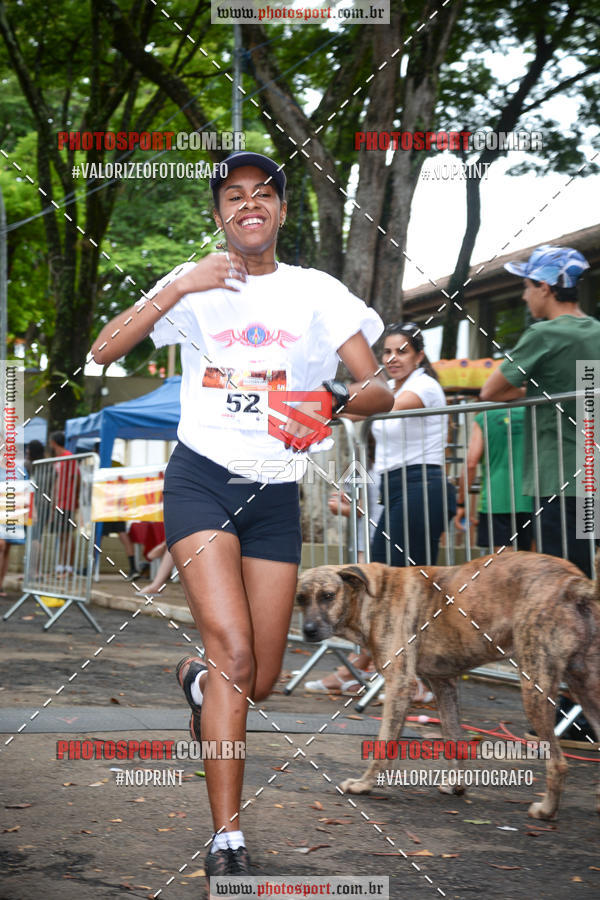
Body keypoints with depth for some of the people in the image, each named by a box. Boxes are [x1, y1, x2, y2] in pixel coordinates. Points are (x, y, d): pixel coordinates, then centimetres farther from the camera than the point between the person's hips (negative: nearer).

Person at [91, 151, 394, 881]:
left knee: (261, 681, 4)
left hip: (276, 492, 3)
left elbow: (380, 390, -1)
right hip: (201, 478, -2)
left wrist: (336, 401, -24)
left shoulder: (316, 291, 4)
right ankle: (227, 838, -10)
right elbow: (103, 351, -8)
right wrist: (181, 287, -18)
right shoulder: (196, 285, 3)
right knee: (234, 654, -19)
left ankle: (195, 677, 42)